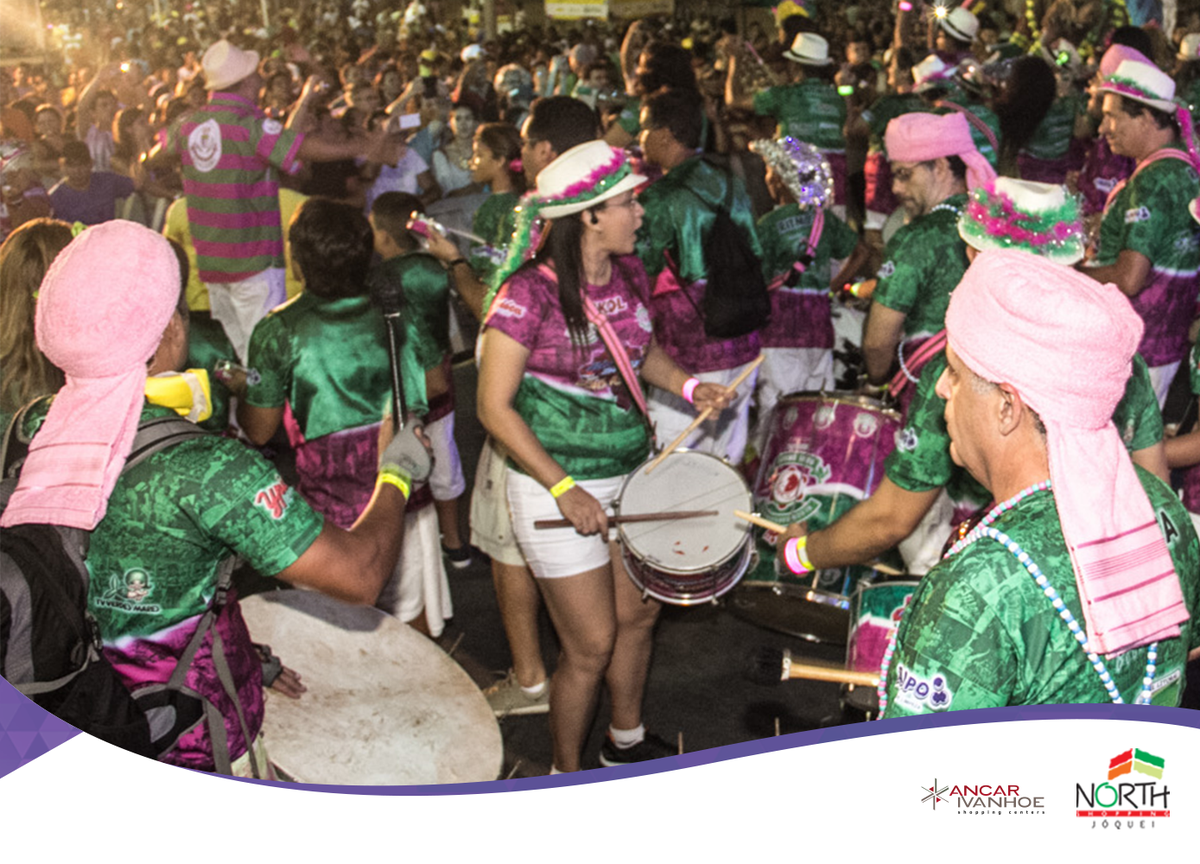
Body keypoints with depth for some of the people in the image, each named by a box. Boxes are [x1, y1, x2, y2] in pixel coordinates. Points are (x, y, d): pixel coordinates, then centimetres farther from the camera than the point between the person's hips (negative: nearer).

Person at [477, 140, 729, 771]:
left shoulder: (628, 275, 0)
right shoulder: (531, 292, -21)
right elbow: (494, 407, -19)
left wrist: (687, 386, -1)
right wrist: (564, 489, -24)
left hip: (629, 472, 7)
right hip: (555, 485, -7)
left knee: (638, 613, 20)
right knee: (591, 644, 2)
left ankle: (627, 741, 45)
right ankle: (566, 773, 27)